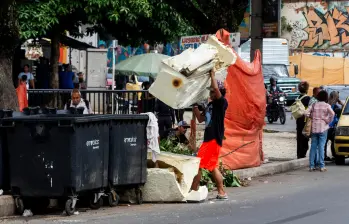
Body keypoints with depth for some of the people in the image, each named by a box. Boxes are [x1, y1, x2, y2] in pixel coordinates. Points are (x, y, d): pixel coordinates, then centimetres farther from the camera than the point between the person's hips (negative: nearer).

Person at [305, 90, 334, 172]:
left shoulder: (314, 105, 4)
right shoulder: (327, 105, -5)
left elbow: (306, 113, -5)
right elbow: (332, 114, -21)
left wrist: (312, 117, 10)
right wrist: (329, 121, -7)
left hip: (314, 128, 3)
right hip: (323, 128, -3)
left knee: (313, 146, 7)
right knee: (321, 146, -2)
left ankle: (311, 166, 7)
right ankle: (322, 166, -4)